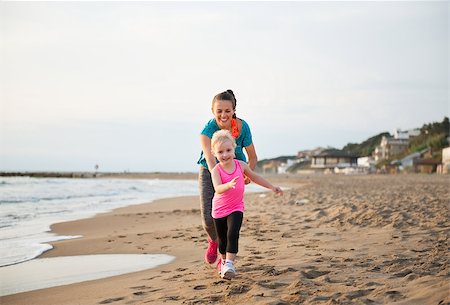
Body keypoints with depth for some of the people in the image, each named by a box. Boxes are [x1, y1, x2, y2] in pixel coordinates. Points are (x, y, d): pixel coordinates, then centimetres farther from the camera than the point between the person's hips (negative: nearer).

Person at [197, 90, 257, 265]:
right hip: (209, 172, -1)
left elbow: (252, 158, -10)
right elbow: (210, 158, -41)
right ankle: (213, 241, 31)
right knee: (208, 218, -6)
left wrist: (247, 174, -28)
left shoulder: (242, 127, -21)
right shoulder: (208, 129, -28)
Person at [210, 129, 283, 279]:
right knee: (222, 240, 14)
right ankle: (224, 261, 38)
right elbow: (218, 189, -34)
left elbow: (255, 177, 11)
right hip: (219, 210, 0)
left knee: (232, 234, -21)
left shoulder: (241, 165, -7)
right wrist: (229, 185, -55)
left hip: (236, 208, 0)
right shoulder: (216, 170, -18)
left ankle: (229, 264, -23)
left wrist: (272, 187, 17)